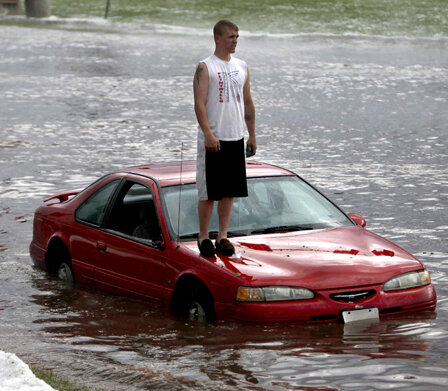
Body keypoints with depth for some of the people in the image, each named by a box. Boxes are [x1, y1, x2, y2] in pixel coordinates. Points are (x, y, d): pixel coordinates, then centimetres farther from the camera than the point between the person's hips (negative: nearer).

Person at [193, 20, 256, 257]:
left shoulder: (242, 67, 14)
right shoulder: (205, 67, -5)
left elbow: (248, 103, 19)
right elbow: (199, 104, -13)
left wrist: (252, 135, 15)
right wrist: (208, 134, -24)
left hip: (236, 139, 6)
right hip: (213, 140, -6)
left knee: (230, 192, 6)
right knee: (208, 192, -3)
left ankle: (223, 236, 12)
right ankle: (203, 237, 6)